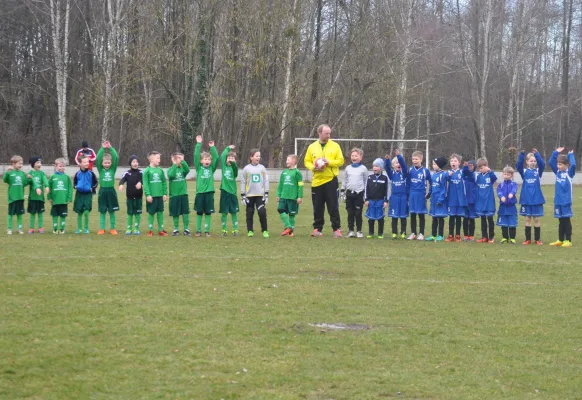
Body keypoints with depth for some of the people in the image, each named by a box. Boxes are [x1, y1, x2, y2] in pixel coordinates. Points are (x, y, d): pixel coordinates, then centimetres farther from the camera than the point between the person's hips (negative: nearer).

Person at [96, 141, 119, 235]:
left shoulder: (113, 169, 3)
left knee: (112, 211, 5)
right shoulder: (100, 169, 2)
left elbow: (116, 158, -8)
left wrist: (111, 148, -10)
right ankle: (102, 229, 11)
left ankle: (112, 229, 13)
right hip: (102, 191, 0)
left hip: (111, 191, 0)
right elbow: (98, 159, -11)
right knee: (102, 212, 4)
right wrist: (103, 148, -15)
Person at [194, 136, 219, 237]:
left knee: (208, 213, 4)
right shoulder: (199, 168, 3)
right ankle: (198, 230, 11)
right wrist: (198, 144, -9)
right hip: (200, 192, -1)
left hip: (209, 192, 1)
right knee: (199, 212, 5)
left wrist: (212, 147, -6)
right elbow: (196, 156, -6)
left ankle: (207, 231, 11)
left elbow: (216, 158, -2)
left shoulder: (212, 168, 6)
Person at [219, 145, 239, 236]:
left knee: (234, 212, 2)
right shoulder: (224, 166, 5)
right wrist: (228, 148, 1)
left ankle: (235, 230, 7)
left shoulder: (234, 168, 0)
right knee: (224, 212, 3)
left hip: (232, 192, -1)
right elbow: (222, 156, -5)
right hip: (224, 192, 1)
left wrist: (232, 163, -43)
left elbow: (235, 168, -24)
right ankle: (224, 230, 10)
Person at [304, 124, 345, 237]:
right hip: (317, 181, 2)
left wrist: (329, 162, -16)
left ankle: (336, 228, 1)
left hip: (331, 180, -2)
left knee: (333, 206, -3)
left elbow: (341, 161, 0)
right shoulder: (312, 147, 6)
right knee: (318, 207, 6)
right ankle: (317, 229, 13)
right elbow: (307, 161, 10)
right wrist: (313, 167, -10)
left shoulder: (335, 146, 2)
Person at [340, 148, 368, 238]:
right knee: (350, 213, 5)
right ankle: (350, 230, 9)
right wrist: (342, 191, 11)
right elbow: (344, 181, 16)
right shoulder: (348, 168, 8)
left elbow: (366, 182, 4)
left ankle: (359, 230, 7)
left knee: (358, 213, 0)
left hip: (359, 193, -3)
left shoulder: (363, 169, 0)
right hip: (349, 193, 3)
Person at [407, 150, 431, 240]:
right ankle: (413, 233, 14)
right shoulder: (410, 170, 3)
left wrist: (429, 193, 1)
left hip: (421, 195, -3)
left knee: (421, 215, 4)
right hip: (412, 195, 3)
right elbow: (408, 182, 8)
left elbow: (431, 183, 3)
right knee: (412, 215, 7)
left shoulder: (425, 171, -3)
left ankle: (421, 234, 9)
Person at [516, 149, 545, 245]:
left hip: (537, 199, -1)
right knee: (527, 219, 7)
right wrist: (521, 154, -26)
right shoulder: (524, 171, 3)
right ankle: (528, 239, 12)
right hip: (526, 199, 1)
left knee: (536, 219, 4)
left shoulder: (538, 171, 4)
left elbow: (542, 164, -14)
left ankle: (537, 239, 10)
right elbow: (518, 165, -13)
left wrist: (536, 154, -25)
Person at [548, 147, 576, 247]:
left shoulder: (569, 173, -4)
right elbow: (551, 163, 11)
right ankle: (560, 240, 18)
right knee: (561, 221, 12)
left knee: (566, 220, -1)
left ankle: (568, 241, 3)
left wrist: (570, 155, -9)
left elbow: (573, 165, -22)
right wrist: (556, 153, 6)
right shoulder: (557, 172, 9)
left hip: (566, 201, -5)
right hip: (558, 201, 5)